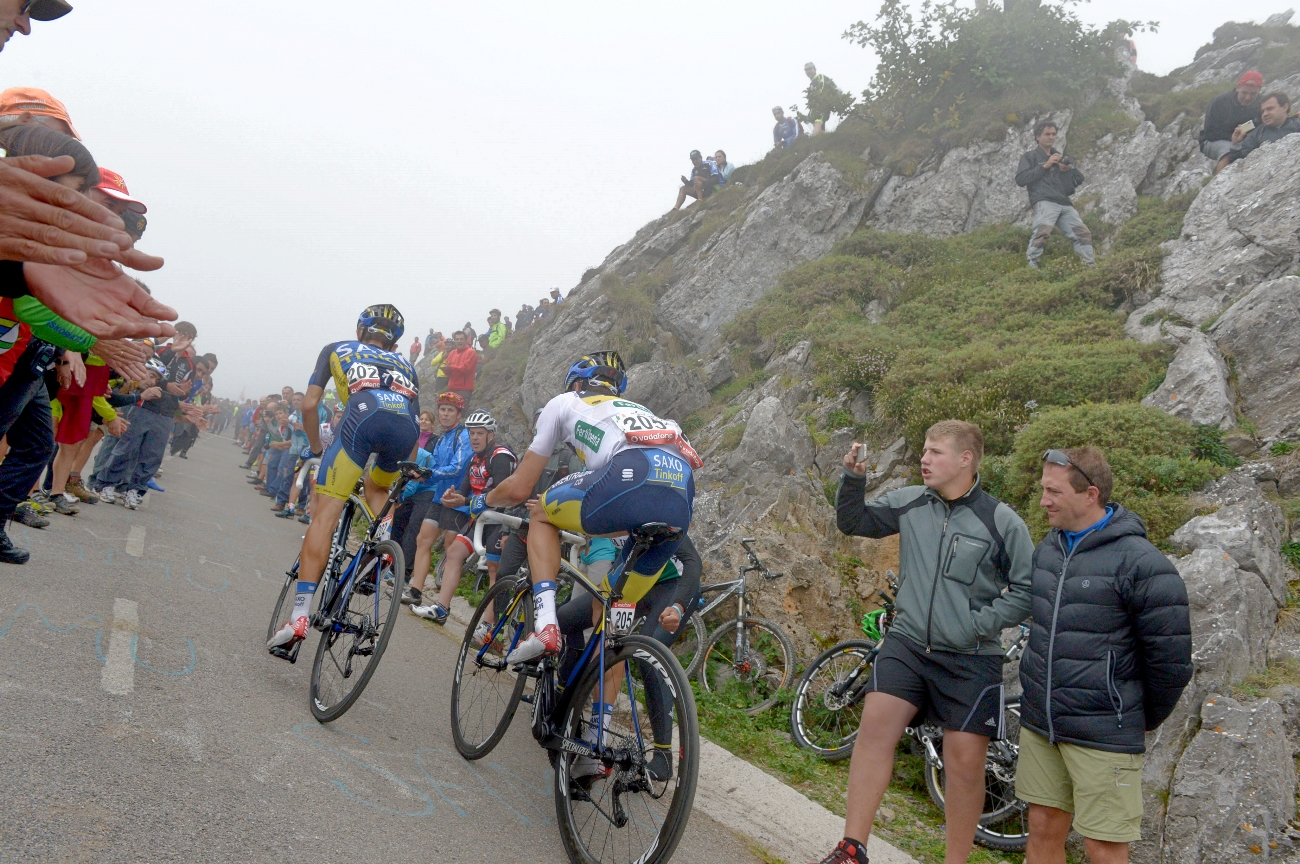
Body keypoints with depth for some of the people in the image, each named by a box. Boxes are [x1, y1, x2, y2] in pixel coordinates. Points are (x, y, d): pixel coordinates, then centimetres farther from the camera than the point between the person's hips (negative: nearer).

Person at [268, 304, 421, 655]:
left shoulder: (337, 349, 33)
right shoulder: (405, 364, 39)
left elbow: (309, 405, 24)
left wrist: (316, 447, 39)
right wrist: (403, 471, 43)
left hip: (364, 415, -3)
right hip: (407, 427, 3)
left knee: (325, 514, -2)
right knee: (377, 488, 35)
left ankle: (300, 614, -13)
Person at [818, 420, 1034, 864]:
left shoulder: (1002, 522, -7)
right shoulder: (908, 502, 3)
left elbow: (1025, 590, -4)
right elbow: (853, 522, 13)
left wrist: (978, 624, -15)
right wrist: (853, 478, -4)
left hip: (970, 659, -2)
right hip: (907, 643, 2)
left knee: (965, 761, 2)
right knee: (874, 728, -11)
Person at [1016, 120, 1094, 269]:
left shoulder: (1060, 158, 32)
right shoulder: (1030, 156, 17)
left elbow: (1079, 180, 29)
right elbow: (1020, 179, 0)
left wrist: (1068, 170, 7)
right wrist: (1045, 166, -2)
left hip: (1065, 203, 6)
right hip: (1044, 202, -6)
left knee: (1083, 233, -4)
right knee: (1043, 230, -31)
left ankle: (1091, 267, 1)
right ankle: (1032, 266, -31)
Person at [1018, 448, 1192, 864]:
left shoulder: (1141, 563, -15)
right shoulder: (1047, 548, 6)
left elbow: (1171, 658, -11)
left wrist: (1145, 721, 0)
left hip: (1103, 736, -6)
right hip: (1039, 724, 6)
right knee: (1043, 830, 14)